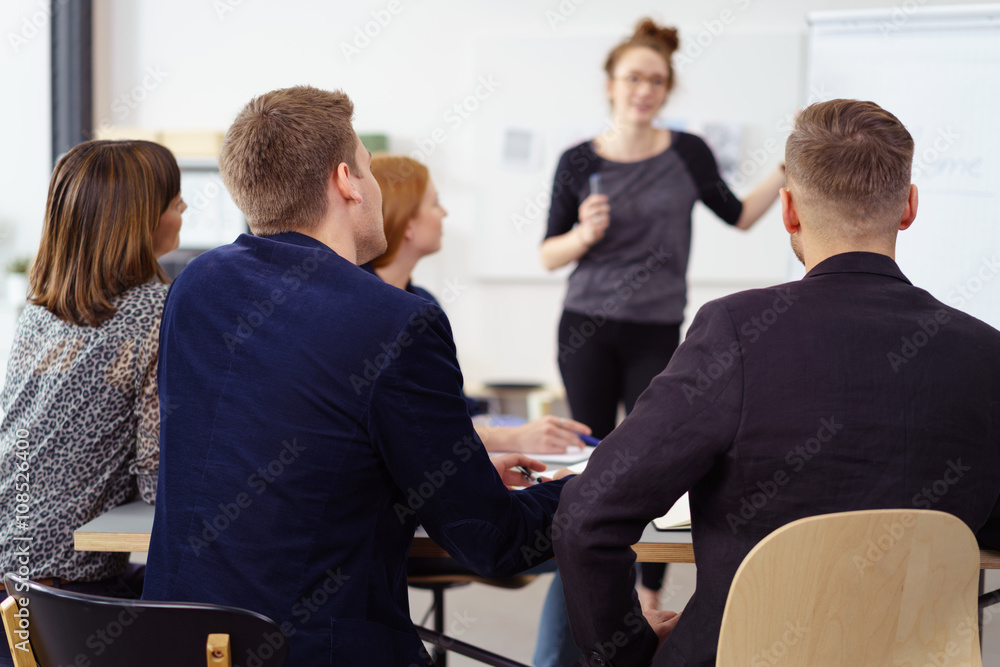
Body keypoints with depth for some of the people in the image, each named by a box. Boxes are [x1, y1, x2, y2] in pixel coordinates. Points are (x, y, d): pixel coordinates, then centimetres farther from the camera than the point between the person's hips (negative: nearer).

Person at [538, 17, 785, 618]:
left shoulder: (687, 153, 1)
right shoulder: (580, 162, -1)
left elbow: (740, 216, 13)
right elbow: (549, 256, 3)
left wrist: (789, 167, 3)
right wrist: (584, 234, -17)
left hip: (658, 332, 0)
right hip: (589, 327, 0)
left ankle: (650, 593, 13)